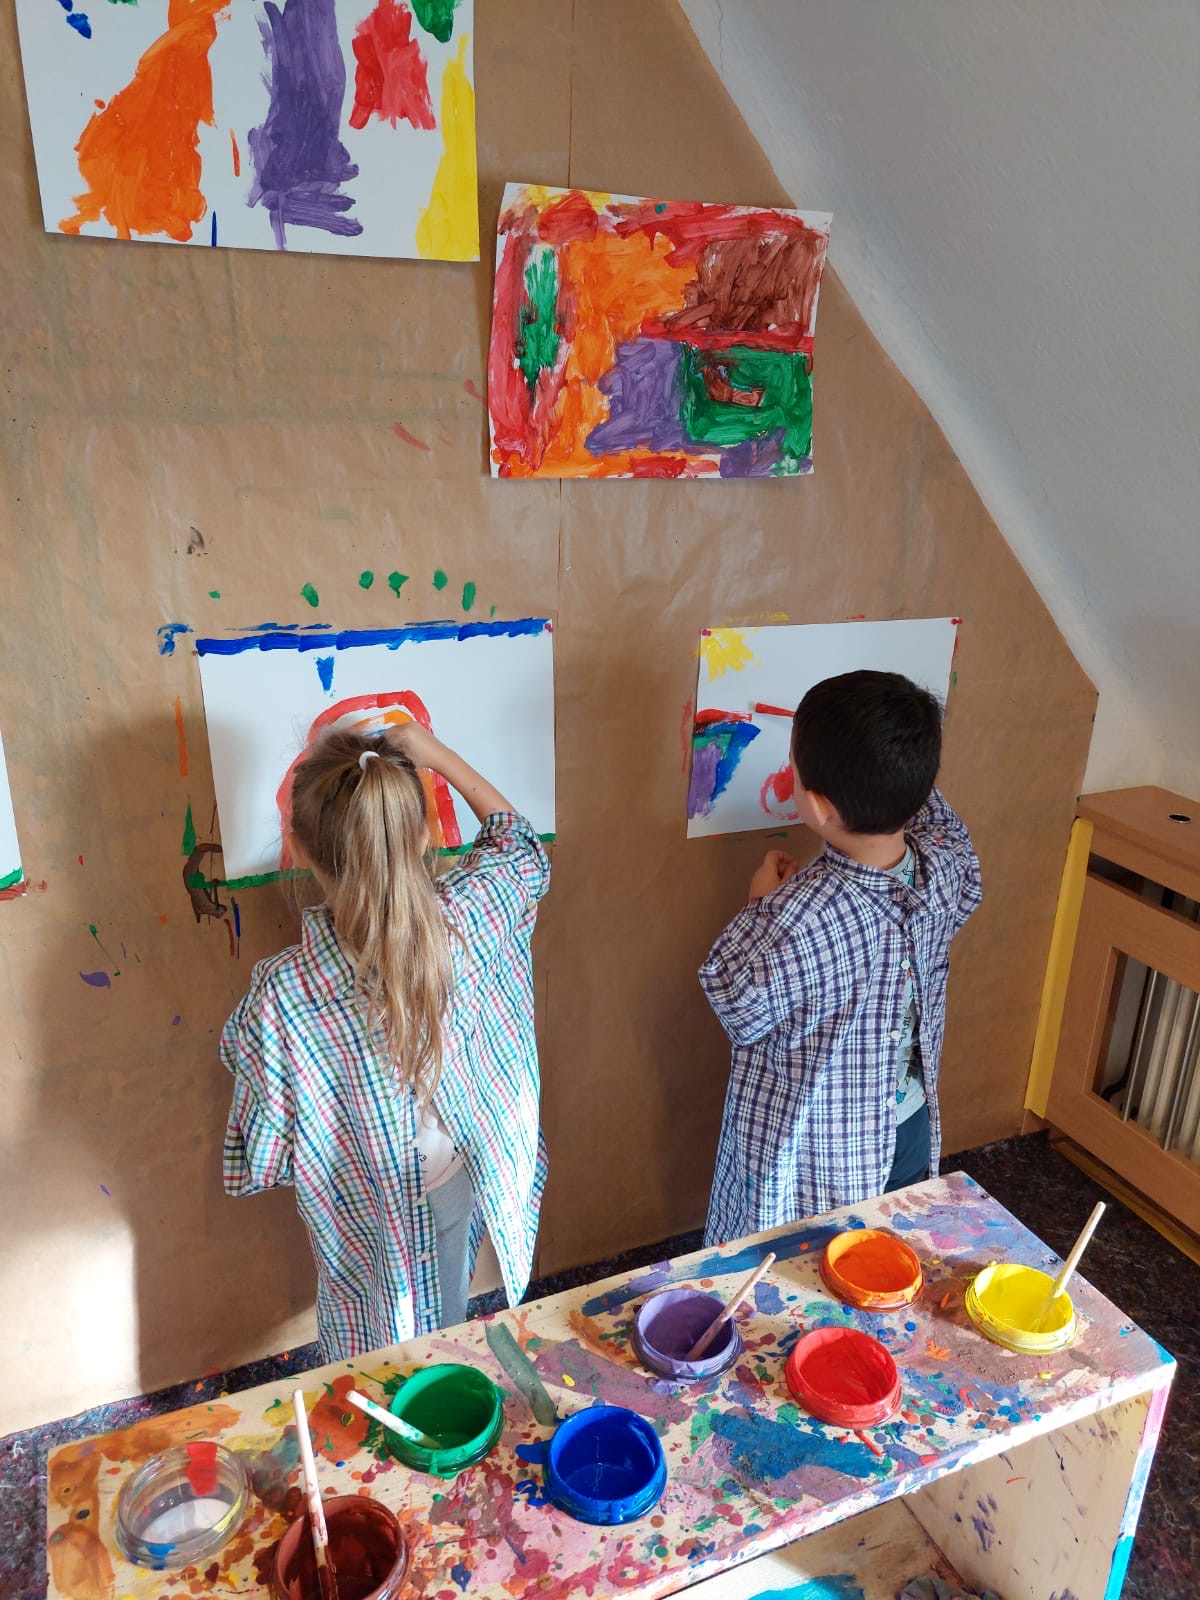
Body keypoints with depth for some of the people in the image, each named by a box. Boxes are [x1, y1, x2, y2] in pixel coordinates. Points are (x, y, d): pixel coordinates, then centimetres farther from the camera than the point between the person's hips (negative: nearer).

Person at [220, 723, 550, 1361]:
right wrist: (436, 753, 1)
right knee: (446, 1334, 31)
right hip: (462, 1185, 3)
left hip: (367, 1213, -2)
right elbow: (517, 842, -3)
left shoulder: (281, 992, -35)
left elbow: (263, 1151, -18)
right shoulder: (465, 918, -27)